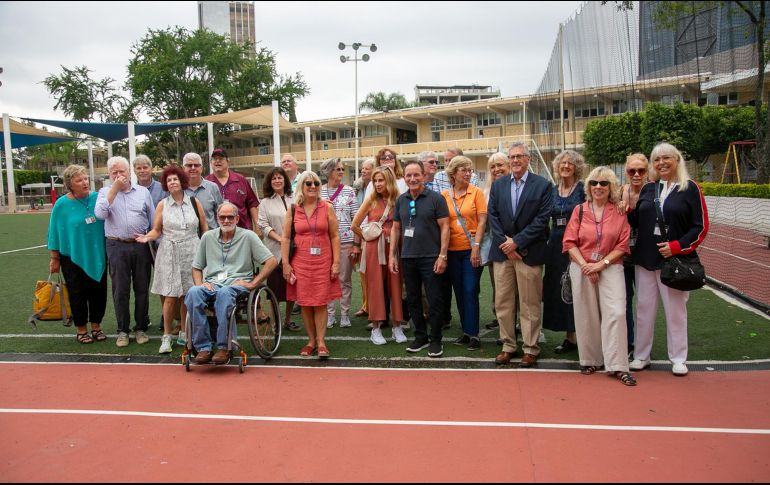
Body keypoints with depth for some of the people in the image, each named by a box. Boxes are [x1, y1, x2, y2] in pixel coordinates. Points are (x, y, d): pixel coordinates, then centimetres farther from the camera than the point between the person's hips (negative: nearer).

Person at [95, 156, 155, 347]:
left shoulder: (143, 191, 9)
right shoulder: (105, 192, 7)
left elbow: (153, 220, 10)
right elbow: (100, 213, -12)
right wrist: (114, 188, -12)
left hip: (141, 246, 1)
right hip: (117, 247, -1)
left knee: (142, 289, 6)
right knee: (120, 290, 4)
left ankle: (141, 328, 18)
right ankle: (123, 330, 15)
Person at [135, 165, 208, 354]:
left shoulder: (194, 202, 6)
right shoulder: (162, 205, 6)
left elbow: (204, 228, 10)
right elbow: (156, 230, 6)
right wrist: (147, 237, -15)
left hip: (191, 253, 1)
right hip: (169, 255, 0)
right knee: (170, 297, -4)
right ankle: (167, 337, 6)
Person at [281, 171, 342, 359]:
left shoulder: (327, 208, 3)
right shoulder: (293, 210, 4)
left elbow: (335, 236, 3)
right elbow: (285, 238, 5)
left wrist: (336, 262, -3)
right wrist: (285, 264, -1)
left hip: (323, 261, -1)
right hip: (300, 262, 1)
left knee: (321, 302, -1)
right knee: (305, 303, 4)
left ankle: (321, 342, 6)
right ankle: (311, 341, 17)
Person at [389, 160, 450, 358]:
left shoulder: (435, 198, -5)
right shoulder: (401, 200, 8)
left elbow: (444, 227, -7)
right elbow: (395, 228, 14)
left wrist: (442, 256, -12)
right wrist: (392, 255, 8)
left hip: (430, 258, -5)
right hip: (407, 258, 5)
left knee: (434, 301, 1)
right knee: (413, 300, 12)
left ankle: (436, 340, 14)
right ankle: (420, 337, 26)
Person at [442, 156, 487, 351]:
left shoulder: (476, 192, -2)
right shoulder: (444, 195, 4)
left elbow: (482, 221, -5)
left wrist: (476, 246, -13)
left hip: (471, 249, -3)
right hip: (452, 251, 3)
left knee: (470, 291, -4)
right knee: (459, 293, 10)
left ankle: (473, 334, 5)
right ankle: (466, 332, 21)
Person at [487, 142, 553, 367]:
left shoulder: (542, 185, -2)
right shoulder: (498, 185, 10)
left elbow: (542, 219, -8)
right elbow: (492, 216, 4)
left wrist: (517, 242, -12)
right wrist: (505, 244, -7)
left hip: (529, 253, -3)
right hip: (502, 251, 4)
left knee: (530, 304, 3)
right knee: (503, 303, 7)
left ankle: (530, 349, 14)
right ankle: (508, 346, 19)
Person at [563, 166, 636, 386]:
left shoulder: (619, 212, 2)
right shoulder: (580, 210, 4)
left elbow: (622, 245, -1)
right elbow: (569, 242, 1)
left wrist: (601, 264, -11)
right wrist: (585, 265, -10)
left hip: (610, 267, -1)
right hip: (582, 268, 1)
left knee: (616, 313, -11)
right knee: (586, 316, 5)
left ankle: (617, 365, -4)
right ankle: (591, 360, 19)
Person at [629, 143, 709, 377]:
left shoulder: (690, 188, -2)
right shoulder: (648, 189, 10)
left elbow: (701, 226, -5)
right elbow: (636, 221, 13)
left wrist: (677, 246, -15)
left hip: (675, 260, -4)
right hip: (645, 260, 4)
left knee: (675, 310, 6)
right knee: (644, 308, 8)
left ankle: (678, 359, 19)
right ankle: (641, 356, 19)